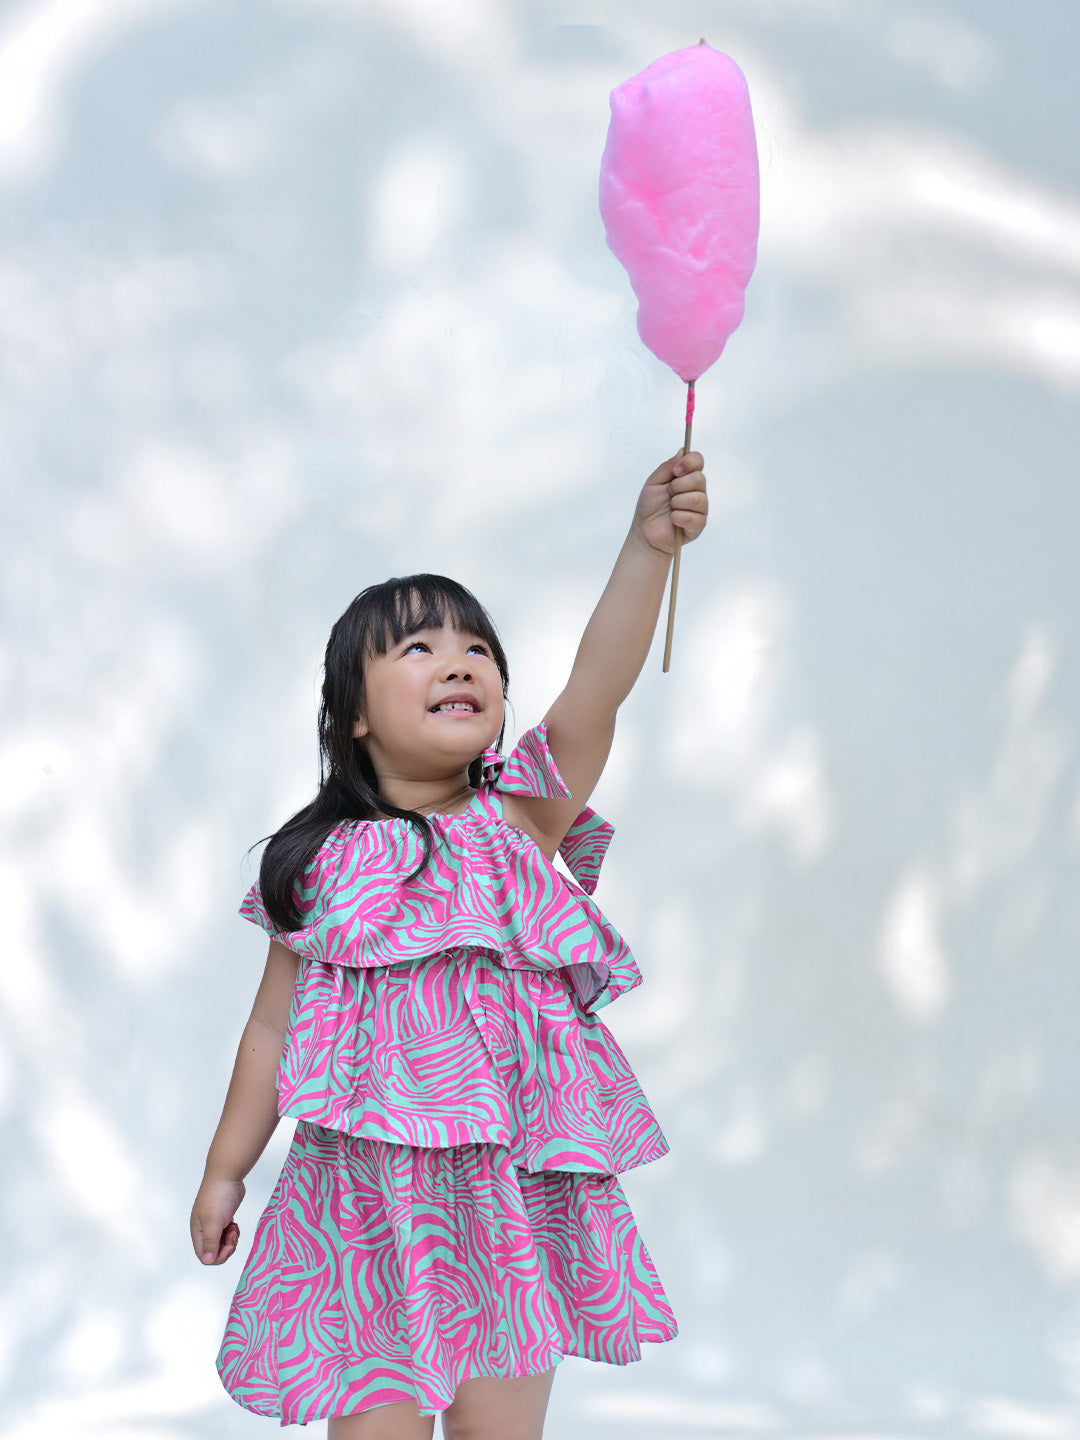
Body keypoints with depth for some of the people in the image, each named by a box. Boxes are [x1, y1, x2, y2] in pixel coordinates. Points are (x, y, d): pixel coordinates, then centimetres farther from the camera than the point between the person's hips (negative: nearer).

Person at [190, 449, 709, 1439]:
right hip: (370, 1189, 0)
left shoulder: (521, 818, 0)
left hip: (513, 1184, 0)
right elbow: (274, 1029, 10)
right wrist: (226, 1169, 14)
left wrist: (647, 547, -30)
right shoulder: (323, 865, 1)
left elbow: (596, 690, -17)